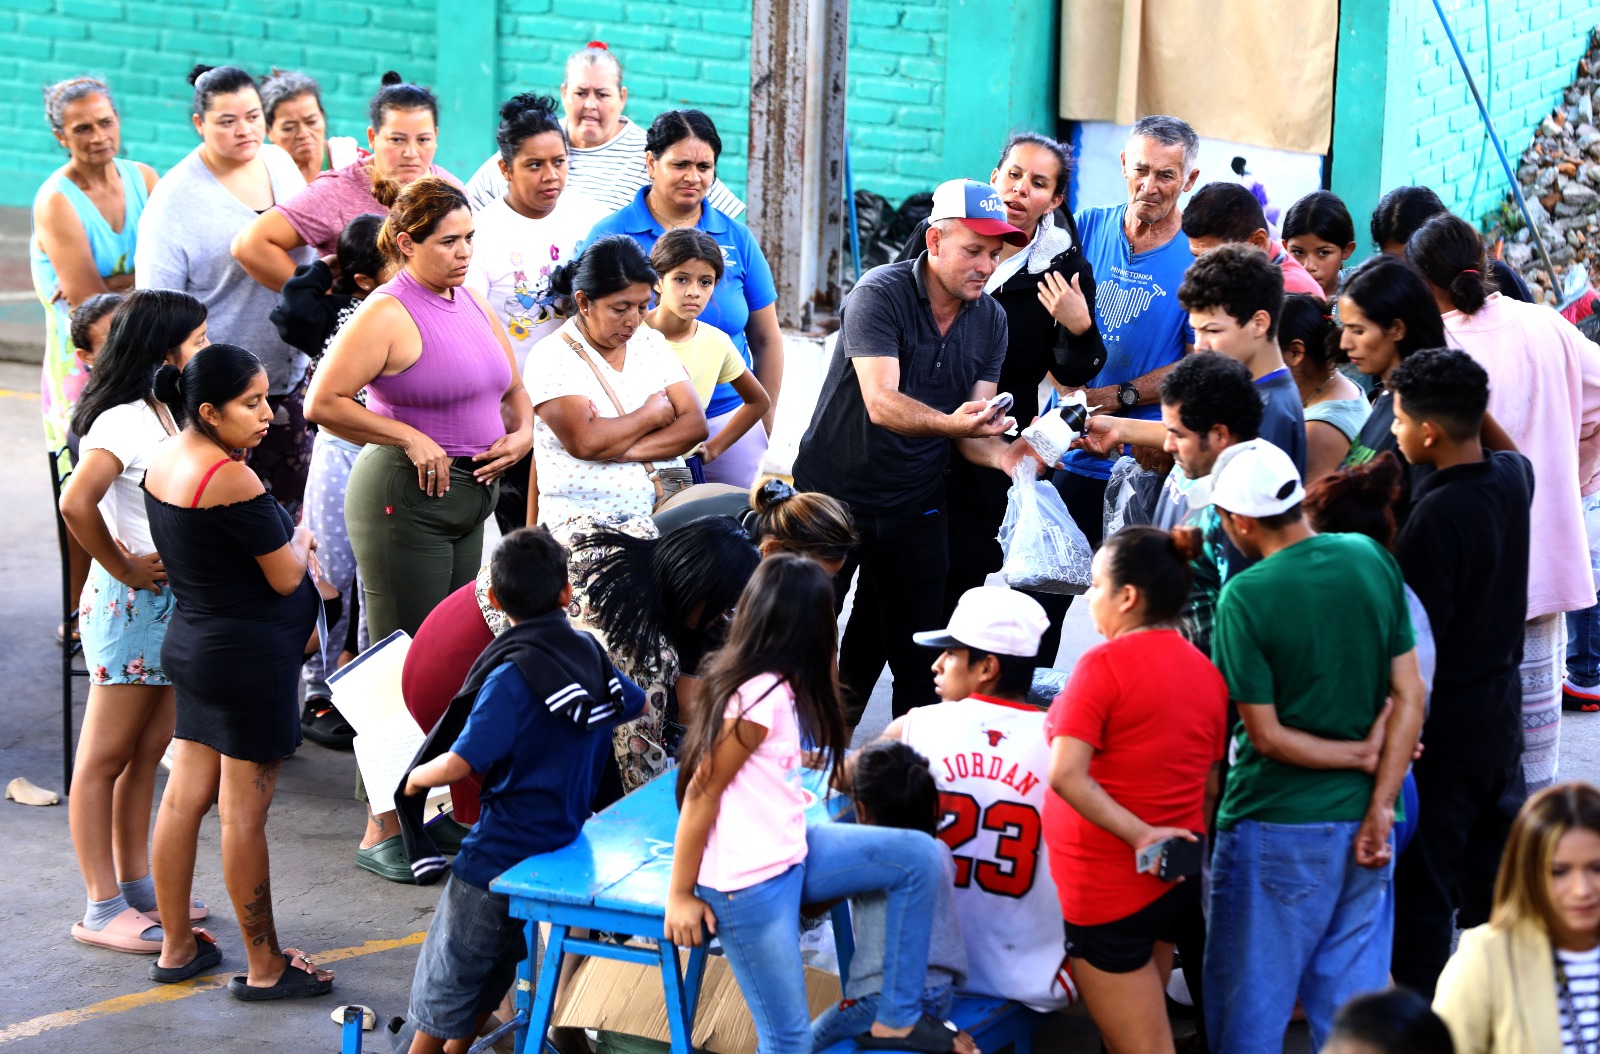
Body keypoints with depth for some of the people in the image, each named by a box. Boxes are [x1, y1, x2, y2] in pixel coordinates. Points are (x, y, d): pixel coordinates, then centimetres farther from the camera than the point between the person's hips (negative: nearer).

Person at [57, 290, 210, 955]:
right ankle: (103, 909, 2)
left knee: (147, 753, 15)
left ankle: (135, 885, 25)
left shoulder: (167, 414, 10)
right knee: (104, 759, -1)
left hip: (172, 601, 9)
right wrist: (123, 569, -19)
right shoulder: (124, 420, -18)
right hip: (130, 603, -9)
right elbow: (76, 504, -31)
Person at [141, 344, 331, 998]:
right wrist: (300, 543, 5)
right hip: (249, 654, -9)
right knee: (245, 814, -1)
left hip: (192, 643, 9)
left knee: (183, 797, 14)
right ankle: (265, 968, 9)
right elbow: (286, 576, -17)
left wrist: (289, 545, 7)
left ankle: (176, 946, 24)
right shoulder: (232, 481, -24)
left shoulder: (165, 460, 4)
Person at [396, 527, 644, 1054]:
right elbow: (637, 703, 21)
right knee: (491, 972, 22)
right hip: (564, 835, 7)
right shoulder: (589, 653, 0)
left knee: (444, 978, 6)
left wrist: (415, 778, -5)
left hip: (501, 855, -7)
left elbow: (459, 763, -24)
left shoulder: (512, 677, -20)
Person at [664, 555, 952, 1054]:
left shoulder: (780, 686, 8)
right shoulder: (759, 698, -21)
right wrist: (679, 896, -14)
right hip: (750, 883, -9)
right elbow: (701, 795, -18)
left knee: (921, 858, 2)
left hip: (791, 853, 9)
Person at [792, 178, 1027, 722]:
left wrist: (1003, 453, -24)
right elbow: (881, 403, -28)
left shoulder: (990, 319, 2)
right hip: (833, 489, -5)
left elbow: (973, 426, -1)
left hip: (913, 503, 5)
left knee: (916, 655, 6)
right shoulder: (880, 294, -16)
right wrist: (952, 422, -45)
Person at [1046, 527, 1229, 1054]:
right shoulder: (1207, 671, 4)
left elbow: (1067, 775, -24)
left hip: (1109, 887, -7)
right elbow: (1209, 786, 13)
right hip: (1177, 880, 7)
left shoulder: (1105, 664, -16)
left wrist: (1140, 834, -23)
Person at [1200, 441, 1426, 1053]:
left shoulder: (1244, 597, -16)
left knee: (1251, 1003, 8)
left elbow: (1266, 734, -14)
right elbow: (1409, 696, -2)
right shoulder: (1373, 561, -2)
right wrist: (1380, 808, -4)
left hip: (1277, 827, -5)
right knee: (1351, 997, 13)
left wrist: (1360, 754, -3)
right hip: (1361, 817, 5)